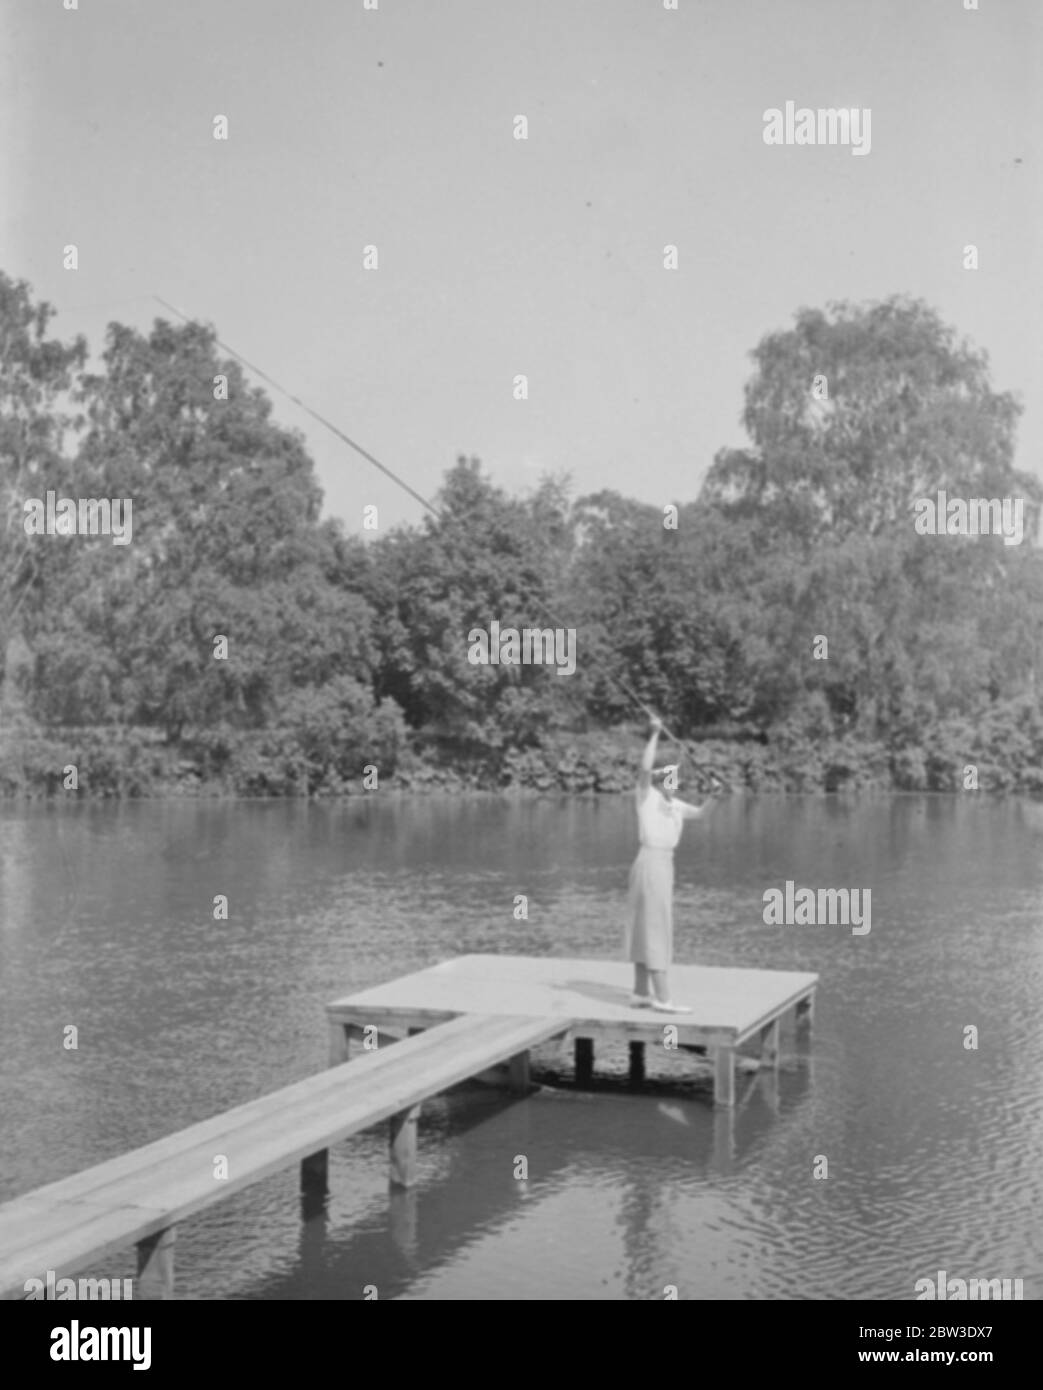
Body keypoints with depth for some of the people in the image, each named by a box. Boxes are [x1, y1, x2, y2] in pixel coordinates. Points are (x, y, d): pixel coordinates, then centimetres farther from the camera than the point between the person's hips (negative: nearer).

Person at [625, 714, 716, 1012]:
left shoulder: (673, 804, 14)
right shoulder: (646, 796, -7)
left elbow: (697, 813, 26)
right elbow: (645, 768, -24)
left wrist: (711, 795, 9)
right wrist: (655, 733, -24)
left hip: (664, 865, 9)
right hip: (651, 864, -9)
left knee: (646, 930, 11)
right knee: (655, 930, -9)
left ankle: (641, 994, 16)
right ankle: (662, 998, -9)